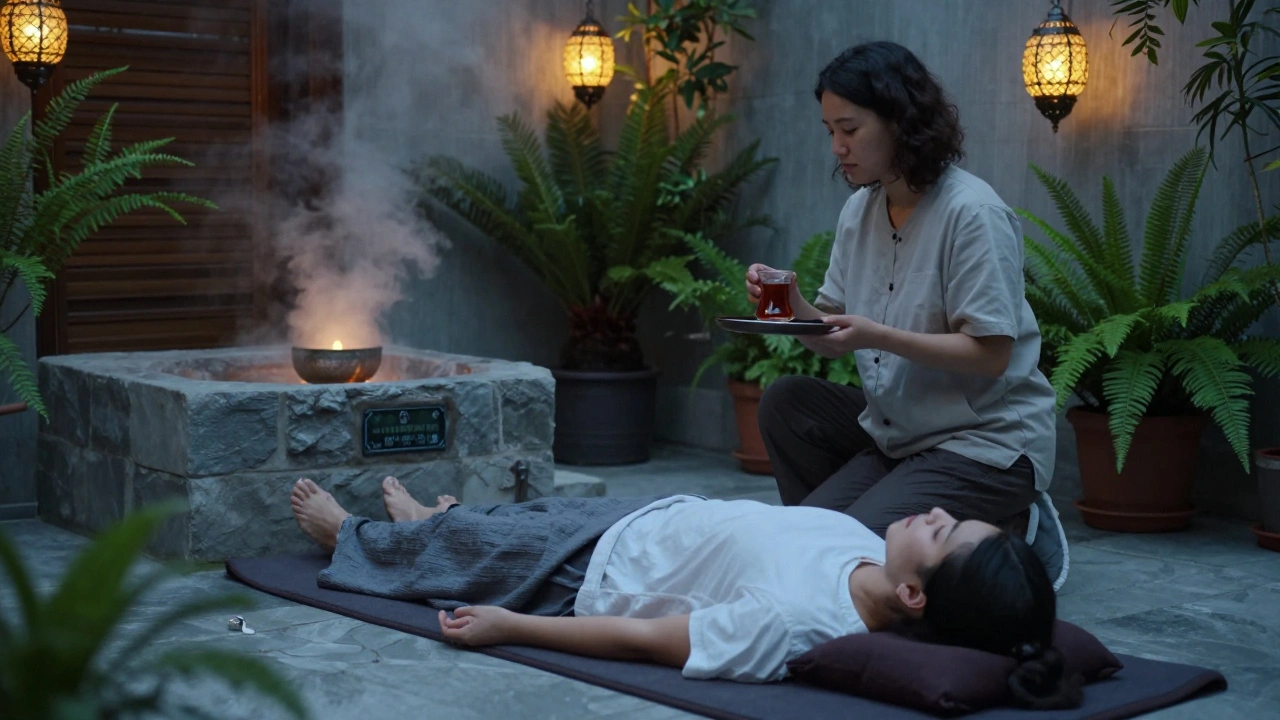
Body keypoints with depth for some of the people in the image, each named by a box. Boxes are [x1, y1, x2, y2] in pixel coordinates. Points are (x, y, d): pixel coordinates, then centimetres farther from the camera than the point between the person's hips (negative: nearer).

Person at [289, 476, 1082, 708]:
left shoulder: (794, 621, -45)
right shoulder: (874, 562, -26)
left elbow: (639, 638, -32)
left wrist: (504, 628, -23)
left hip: (594, 575, -6)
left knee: (467, 543, 21)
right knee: (531, 511, 32)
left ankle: (346, 534, 56)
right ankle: (437, 520, 69)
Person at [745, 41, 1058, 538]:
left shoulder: (972, 213, -17)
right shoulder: (860, 209, 6)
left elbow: (991, 354, -21)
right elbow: (834, 340, 5)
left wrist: (879, 337, -30)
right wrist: (793, 304, -16)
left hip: (989, 443, -7)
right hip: (898, 433, 7)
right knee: (786, 402, -9)